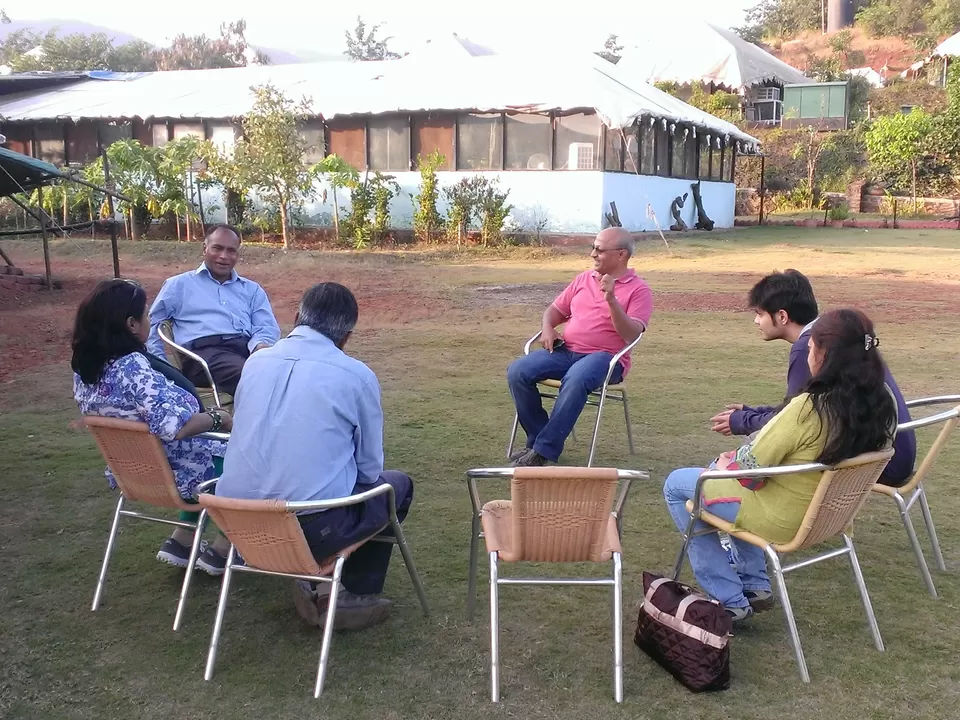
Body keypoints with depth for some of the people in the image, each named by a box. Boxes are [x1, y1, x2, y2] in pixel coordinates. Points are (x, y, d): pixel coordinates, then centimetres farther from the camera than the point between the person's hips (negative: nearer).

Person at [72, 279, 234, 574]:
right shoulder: (132, 367, -30)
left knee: (208, 449, 29)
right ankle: (221, 550, 15)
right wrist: (218, 418, -21)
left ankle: (181, 541, 23)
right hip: (172, 473, -8)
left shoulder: (85, 366, -3)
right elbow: (174, 426, -38)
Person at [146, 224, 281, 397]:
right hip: (205, 351, -3)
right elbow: (150, 324, 19)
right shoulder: (179, 285, 22)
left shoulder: (252, 289, 29)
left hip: (248, 349, 3)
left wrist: (261, 345, -9)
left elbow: (268, 327, 16)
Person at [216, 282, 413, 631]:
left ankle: (316, 584, 21)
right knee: (397, 485, 21)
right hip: (313, 528, -5)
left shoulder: (256, 361, 8)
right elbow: (369, 467, 6)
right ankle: (357, 595, 17)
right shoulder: (357, 375, -4)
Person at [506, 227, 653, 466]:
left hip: (605, 356, -5)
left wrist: (611, 299, -23)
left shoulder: (638, 290, 0)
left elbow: (631, 335, -12)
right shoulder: (584, 278, 18)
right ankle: (537, 438, -7)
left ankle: (544, 451, -29)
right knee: (517, 371, -19)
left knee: (575, 380, -39)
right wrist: (547, 328, 2)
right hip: (565, 350, 6)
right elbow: (556, 309, 25)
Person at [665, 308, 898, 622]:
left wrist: (726, 463, 2)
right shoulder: (882, 403, -9)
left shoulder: (808, 409, -30)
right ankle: (755, 586, 29)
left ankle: (730, 602, 12)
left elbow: (748, 470, -21)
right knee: (721, 469, 29)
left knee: (677, 484, 11)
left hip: (783, 520, -8)